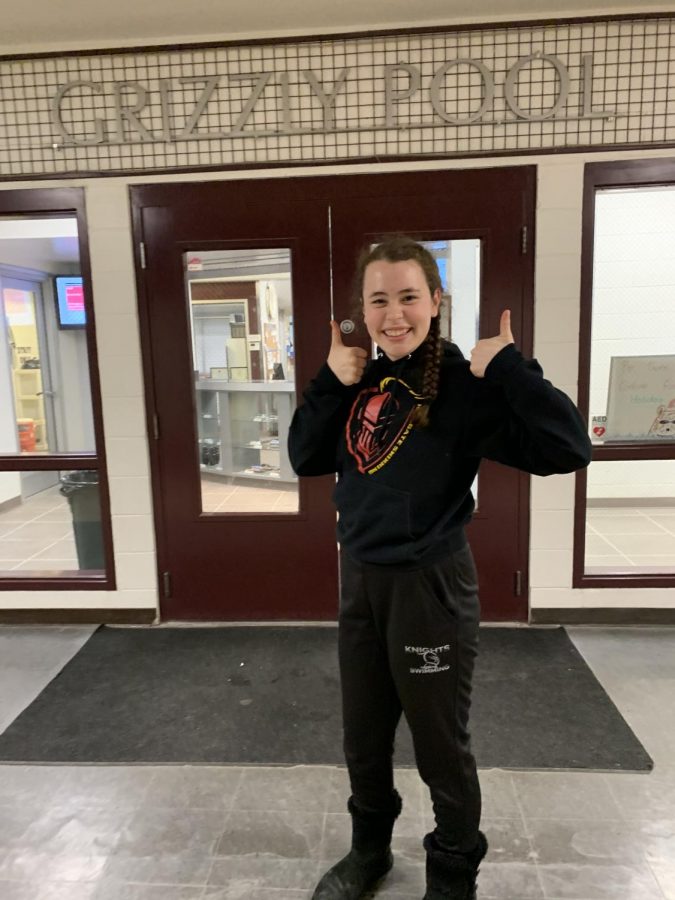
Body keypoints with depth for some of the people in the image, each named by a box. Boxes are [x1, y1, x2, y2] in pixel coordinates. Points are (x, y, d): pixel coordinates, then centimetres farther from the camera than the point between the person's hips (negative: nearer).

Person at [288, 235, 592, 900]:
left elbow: (569, 447, -24)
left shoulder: (466, 382, -15)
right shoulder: (361, 381, 3)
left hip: (431, 585, -6)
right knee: (363, 739, 23)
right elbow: (306, 459, 3)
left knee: (441, 747, 15)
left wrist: (509, 367, -26)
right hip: (359, 578, 6)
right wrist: (330, 383, -7)